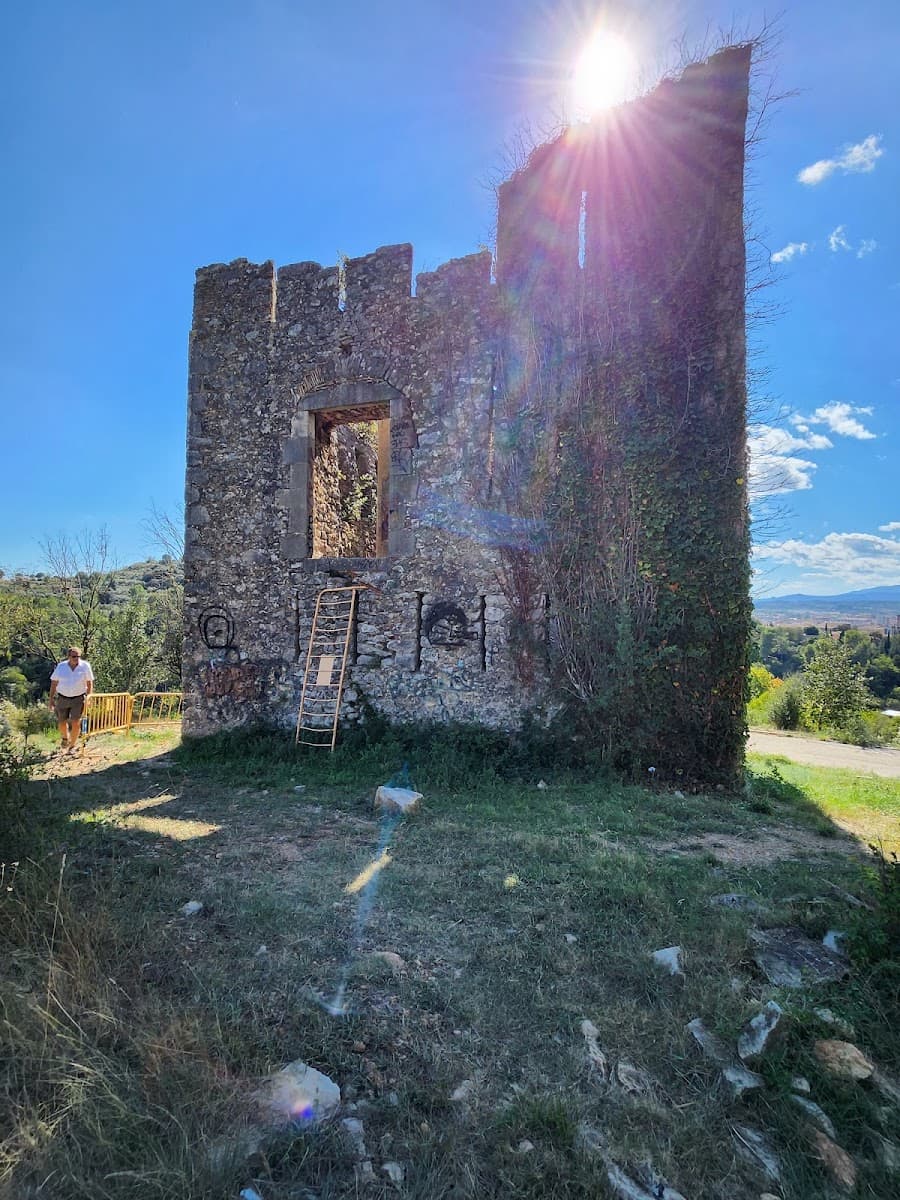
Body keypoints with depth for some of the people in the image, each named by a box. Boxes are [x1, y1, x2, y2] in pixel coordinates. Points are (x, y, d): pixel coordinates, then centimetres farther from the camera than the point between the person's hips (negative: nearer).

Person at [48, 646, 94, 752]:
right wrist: (51, 698, 1)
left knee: (76, 723, -9)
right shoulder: (61, 666, -4)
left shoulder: (85, 666, -8)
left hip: (78, 698, -2)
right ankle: (65, 738, 43)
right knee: (62, 723, 11)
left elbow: (90, 683, -2)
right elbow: (54, 683, 3)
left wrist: (88, 696, -10)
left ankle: (72, 745, 9)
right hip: (62, 698, 2)